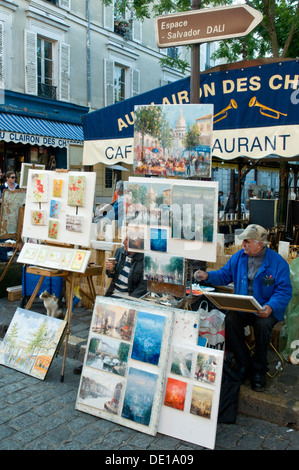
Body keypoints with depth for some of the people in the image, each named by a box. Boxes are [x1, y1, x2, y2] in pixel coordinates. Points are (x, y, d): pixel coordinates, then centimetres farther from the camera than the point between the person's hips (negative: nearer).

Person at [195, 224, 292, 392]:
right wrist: (208, 276, -5)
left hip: (267, 309, -3)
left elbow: (284, 291, -10)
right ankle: (245, 365, -8)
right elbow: (224, 275, 14)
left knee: (263, 324, -33)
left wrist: (271, 307, -27)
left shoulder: (278, 262, -8)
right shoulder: (239, 257, 5)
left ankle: (259, 370, -8)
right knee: (230, 320, -26)